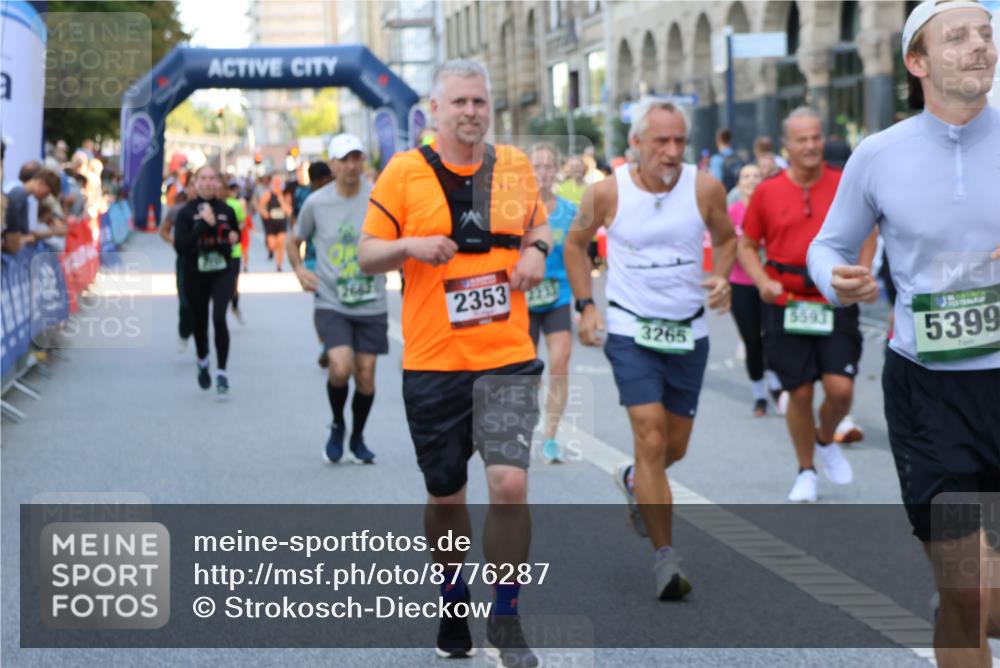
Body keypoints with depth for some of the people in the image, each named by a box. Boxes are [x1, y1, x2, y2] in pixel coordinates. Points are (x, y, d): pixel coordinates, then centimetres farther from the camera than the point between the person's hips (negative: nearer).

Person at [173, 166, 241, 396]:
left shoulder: (226, 210, 0)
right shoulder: (186, 212, -7)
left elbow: (236, 234, 18)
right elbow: (180, 245, -18)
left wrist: (233, 237, -5)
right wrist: (203, 224, -22)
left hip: (223, 273, 0)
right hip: (195, 275, 0)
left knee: (219, 318, -18)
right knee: (199, 322, 12)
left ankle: (221, 371, -10)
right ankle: (202, 362, 42)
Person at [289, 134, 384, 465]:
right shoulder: (316, 202, -1)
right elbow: (294, 241, 15)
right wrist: (299, 270, -1)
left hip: (372, 304, 1)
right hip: (331, 303, -1)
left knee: (366, 375, 4)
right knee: (341, 368, -19)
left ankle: (357, 437, 28)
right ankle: (337, 425, 10)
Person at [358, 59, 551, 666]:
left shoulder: (516, 166, 6)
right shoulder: (404, 171, -1)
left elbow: (538, 224, 23)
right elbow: (367, 254, 2)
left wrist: (537, 249, 0)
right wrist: (409, 246, -18)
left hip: (507, 357, 1)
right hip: (432, 362, -1)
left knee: (510, 485, -14)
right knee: (445, 496, 10)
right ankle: (454, 604, 34)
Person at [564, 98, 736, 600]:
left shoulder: (704, 188, -6)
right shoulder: (608, 192, -9)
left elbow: (726, 238, 12)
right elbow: (576, 243, 8)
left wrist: (721, 277, -8)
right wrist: (585, 305, 0)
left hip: (688, 332, 3)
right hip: (630, 330, -3)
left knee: (674, 446, 13)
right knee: (651, 438, -15)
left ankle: (633, 482, 49)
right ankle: (664, 557, -8)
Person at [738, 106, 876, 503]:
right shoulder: (767, 192, 0)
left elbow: (867, 234, 12)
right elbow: (746, 246, 9)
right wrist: (763, 282, -8)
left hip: (835, 303, 0)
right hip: (787, 305, 0)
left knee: (840, 388, -9)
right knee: (799, 393, 3)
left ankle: (826, 440, 24)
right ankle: (806, 471, 22)